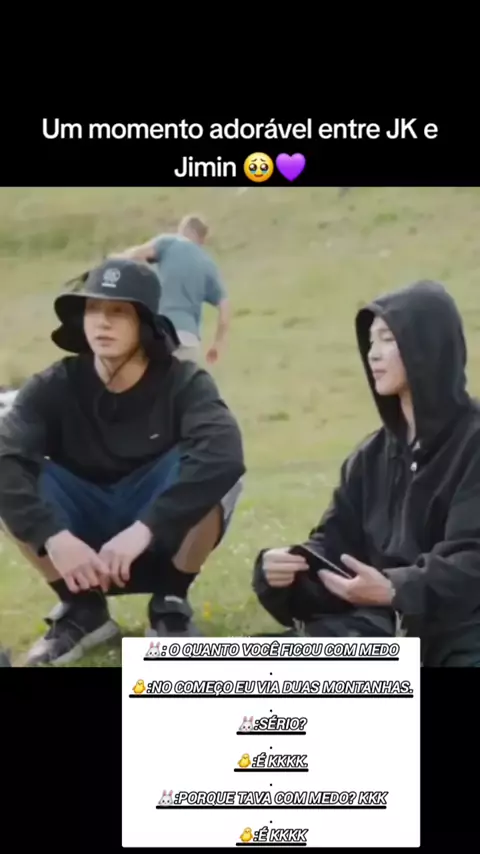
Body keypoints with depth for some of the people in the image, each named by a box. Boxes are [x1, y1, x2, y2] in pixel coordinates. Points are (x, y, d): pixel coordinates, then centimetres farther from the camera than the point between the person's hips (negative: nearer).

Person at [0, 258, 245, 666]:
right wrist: (53, 536, -43)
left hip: (164, 543, -2)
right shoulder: (54, 387, -12)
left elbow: (222, 454, -37)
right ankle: (82, 608, -6)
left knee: (210, 473, -29)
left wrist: (144, 529, -44)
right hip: (81, 548, 2)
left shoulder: (183, 383, -17)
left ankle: (171, 604, -8)